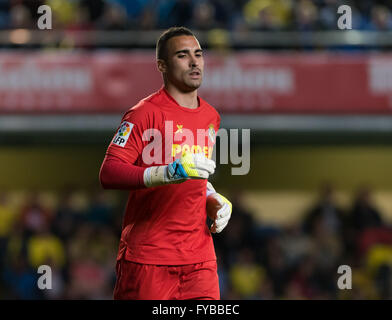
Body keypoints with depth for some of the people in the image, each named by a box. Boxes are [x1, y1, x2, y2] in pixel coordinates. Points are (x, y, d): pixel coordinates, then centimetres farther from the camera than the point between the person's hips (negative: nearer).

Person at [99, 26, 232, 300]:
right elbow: (108, 174, -18)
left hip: (200, 256, 6)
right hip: (147, 254, -6)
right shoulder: (146, 113, -8)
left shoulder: (211, 116, 16)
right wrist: (169, 173, -29)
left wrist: (213, 200, 12)